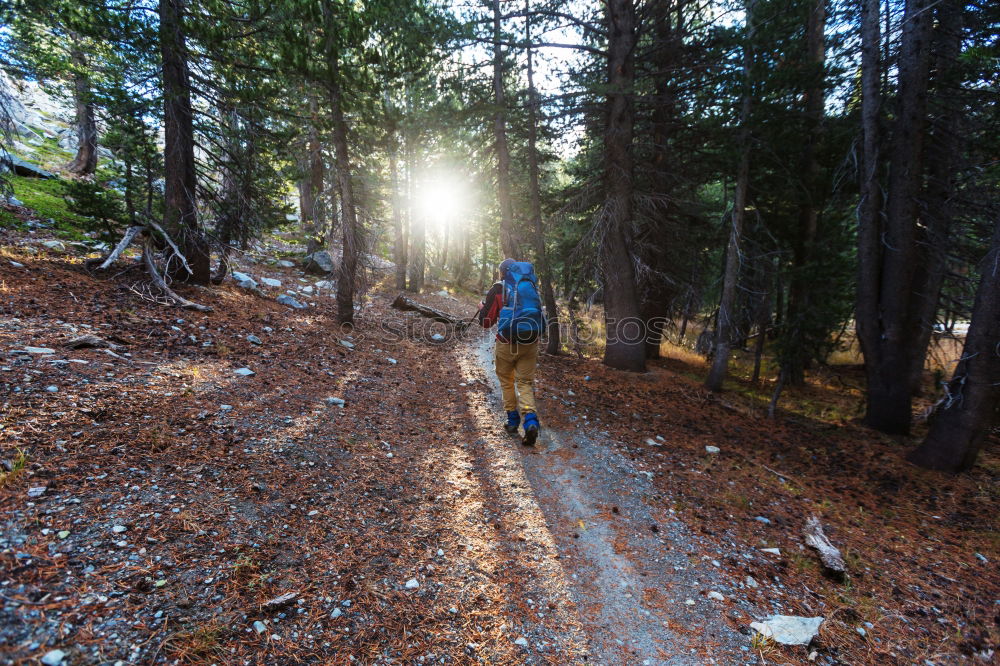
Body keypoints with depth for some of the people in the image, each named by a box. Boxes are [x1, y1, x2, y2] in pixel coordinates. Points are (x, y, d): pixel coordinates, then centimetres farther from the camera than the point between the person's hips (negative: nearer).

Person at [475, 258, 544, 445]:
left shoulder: (499, 289, -4)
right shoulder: (532, 287, 9)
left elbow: (486, 322, -1)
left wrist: (482, 307, 19)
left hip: (507, 343, -3)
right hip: (530, 343, 3)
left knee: (507, 381, 17)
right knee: (525, 382, 8)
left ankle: (513, 421, 21)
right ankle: (530, 421, -11)